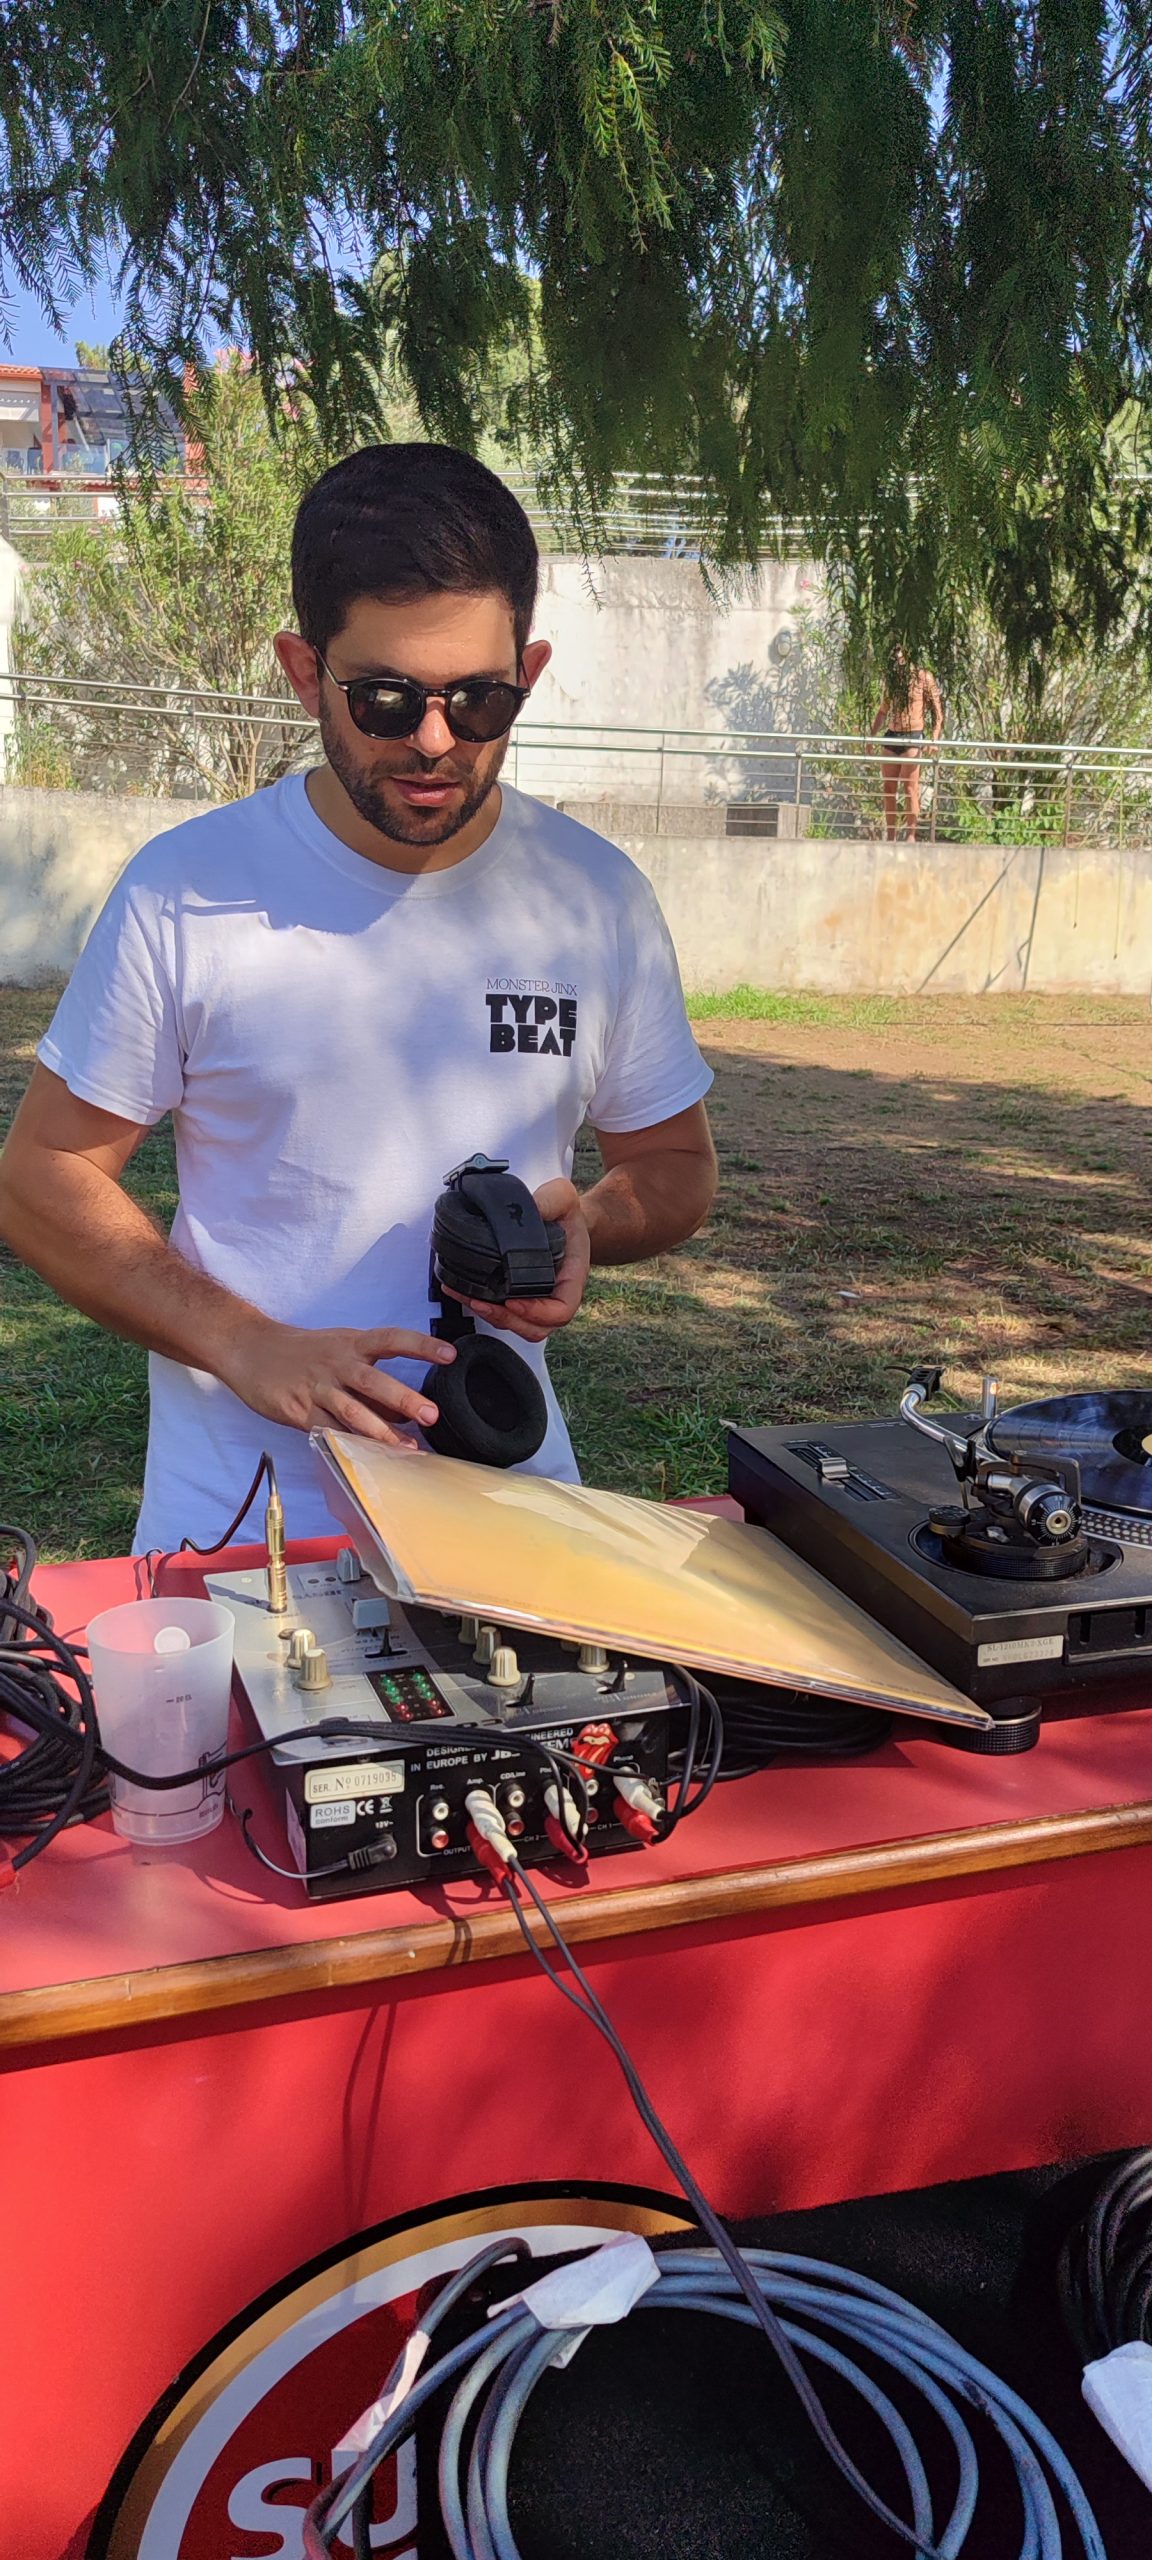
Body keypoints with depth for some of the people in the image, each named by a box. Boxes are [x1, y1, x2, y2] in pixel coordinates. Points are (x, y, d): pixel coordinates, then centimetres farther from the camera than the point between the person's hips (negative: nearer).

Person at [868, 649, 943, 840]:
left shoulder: (924, 678, 0)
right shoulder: (892, 678, 17)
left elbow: (937, 711, -2)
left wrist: (935, 738, -15)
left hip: (912, 738, -6)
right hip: (890, 738, 6)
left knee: (910, 788, -9)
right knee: (889, 789, 3)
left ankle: (911, 836, -7)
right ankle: (890, 837, 7)